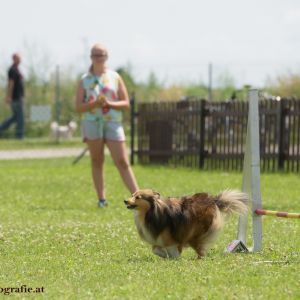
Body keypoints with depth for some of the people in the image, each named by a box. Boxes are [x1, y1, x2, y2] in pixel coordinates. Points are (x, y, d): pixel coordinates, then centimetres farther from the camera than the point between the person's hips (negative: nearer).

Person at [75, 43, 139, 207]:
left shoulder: (115, 77, 8)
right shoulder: (84, 80, 7)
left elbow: (126, 103, 6)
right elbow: (78, 107, 2)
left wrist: (109, 103, -11)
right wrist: (94, 104, -15)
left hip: (113, 123, 0)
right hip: (92, 122, 0)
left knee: (122, 162, -5)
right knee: (96, 161, 3)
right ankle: (101, 198, 7)